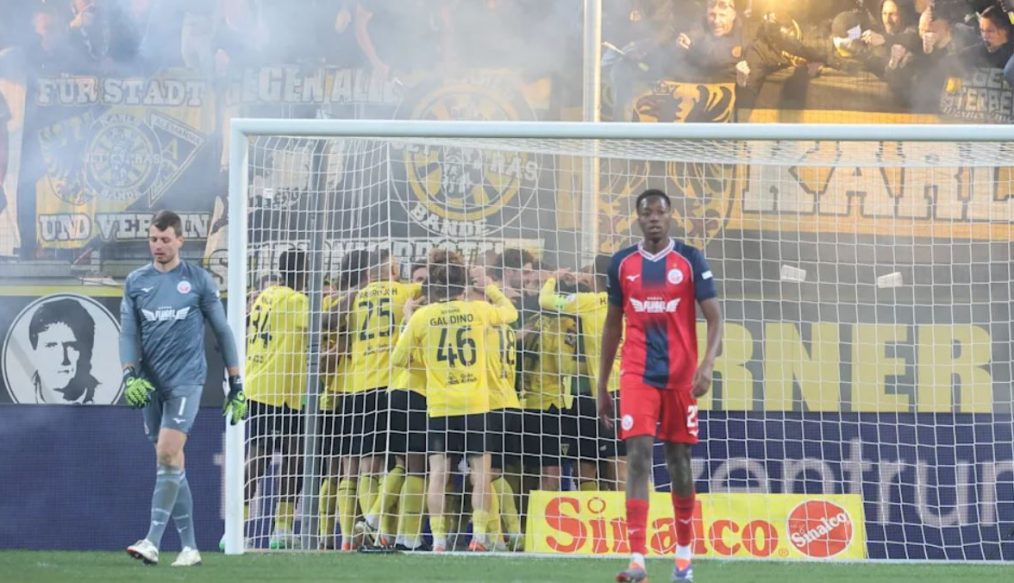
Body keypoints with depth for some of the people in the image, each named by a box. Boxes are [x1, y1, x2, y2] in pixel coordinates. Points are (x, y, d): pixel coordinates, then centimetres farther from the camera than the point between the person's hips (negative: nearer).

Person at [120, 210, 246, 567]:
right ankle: (189, 547, 12)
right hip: (151, 384, 4)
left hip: (186, 380, -4)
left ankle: (153, 541, -20)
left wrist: (236, 385, 4)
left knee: (168, 454, -18)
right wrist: (129, 373, -13)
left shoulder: (199, 280, 1)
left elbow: (222, 332, 6)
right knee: (171, 465, 5)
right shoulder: (136, 282, 9)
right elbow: (128, 332, 5)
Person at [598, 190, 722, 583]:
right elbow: (613, 324, 15)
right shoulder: (622, 264, 7)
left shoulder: (690, 260, 0)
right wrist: (602, 386, 14)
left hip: (680, 375, -1)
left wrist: (708, 363, -20)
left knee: (678, 461, 8)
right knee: (638, 457, -12)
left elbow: (714, 318, -3)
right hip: (637, 375, 1)